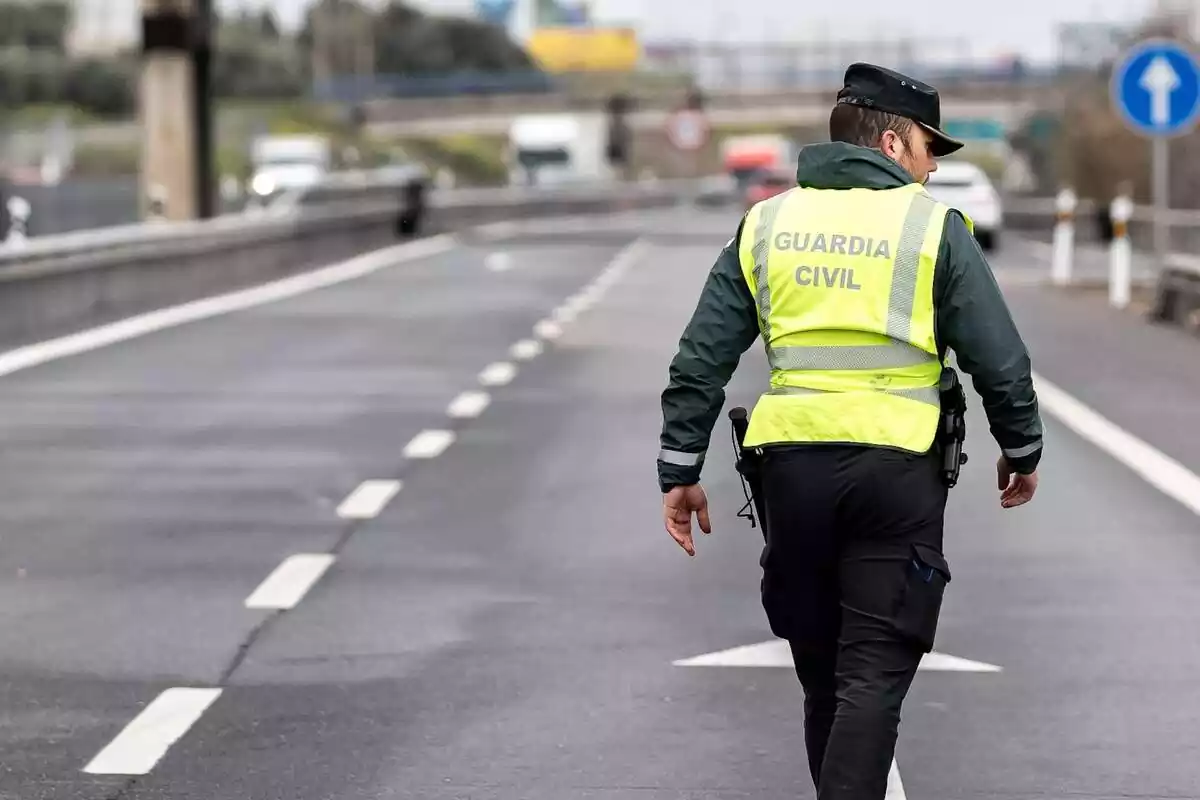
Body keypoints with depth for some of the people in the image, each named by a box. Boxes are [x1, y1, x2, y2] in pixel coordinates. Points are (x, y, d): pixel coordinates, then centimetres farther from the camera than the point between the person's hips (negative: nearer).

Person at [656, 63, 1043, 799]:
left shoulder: (765, 223, 10)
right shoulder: (933, 226, 0)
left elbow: (701, 359, 6)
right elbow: (1000, 359, -1)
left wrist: (681, 470, 11)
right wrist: (1022, 449, 14)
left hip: (792, 464, 4)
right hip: (895, 467, -4)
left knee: (823, 669, 17)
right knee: (874, 674, -4)